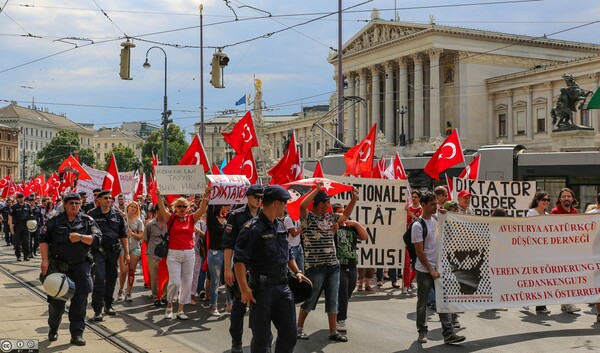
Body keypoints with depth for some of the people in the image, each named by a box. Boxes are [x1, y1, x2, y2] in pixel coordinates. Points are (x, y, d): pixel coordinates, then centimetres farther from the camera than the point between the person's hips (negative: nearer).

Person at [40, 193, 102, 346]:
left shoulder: (87, 221, 4)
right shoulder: (55, 221, 2)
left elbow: (97, 238, -3)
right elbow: (43, 240, 1)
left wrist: (80, 237, -18)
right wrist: (45, 260, -8)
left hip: (80, 266, 1)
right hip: (58, 265, 0)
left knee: (80, 300, -1)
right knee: (56, 299, 6)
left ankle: (77, 334, 8)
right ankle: (53, 328, 29)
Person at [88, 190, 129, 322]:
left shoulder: (117, 215, 10)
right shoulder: (92, 215, -2)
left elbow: (123, 235, 13)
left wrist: (126, 253, 10)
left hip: (113, 251, 4)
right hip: (98, 250, -4)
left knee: (111, 278, 11)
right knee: (99, 279, -11)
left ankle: (108, 305, 26)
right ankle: (97, 310, -7)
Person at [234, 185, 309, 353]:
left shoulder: (280, 226, 13)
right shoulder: (252, 228, -13)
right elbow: (239, 260, -18)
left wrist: (297, 271, 14)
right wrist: (244, 288, -24)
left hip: (283, 287, 7)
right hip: (262, 289, -7)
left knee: (289, 333, 10)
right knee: (261, 338, 2)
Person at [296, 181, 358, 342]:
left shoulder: (330, 217, 12)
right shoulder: (308, 217, -8)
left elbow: (345, 214, 27)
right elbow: (303, 205, -28)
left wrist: (354, 198, 15)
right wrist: (317, 189, -24)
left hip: (333, 265, 6)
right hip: (315, 266, -6)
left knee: (333, 300, 8)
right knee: (310, 298, 3)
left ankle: (333, 331, 14)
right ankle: (299, 327, 18)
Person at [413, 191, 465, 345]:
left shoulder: (437, 220, 7)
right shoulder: (418, 225, -13)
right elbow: (420, 252, -13)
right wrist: (431, 270, -14)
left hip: (438, 268, 6)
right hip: (424, 270, -6)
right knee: (422, 303, 7)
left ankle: (448, 334, 1)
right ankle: (422, 332, 20)